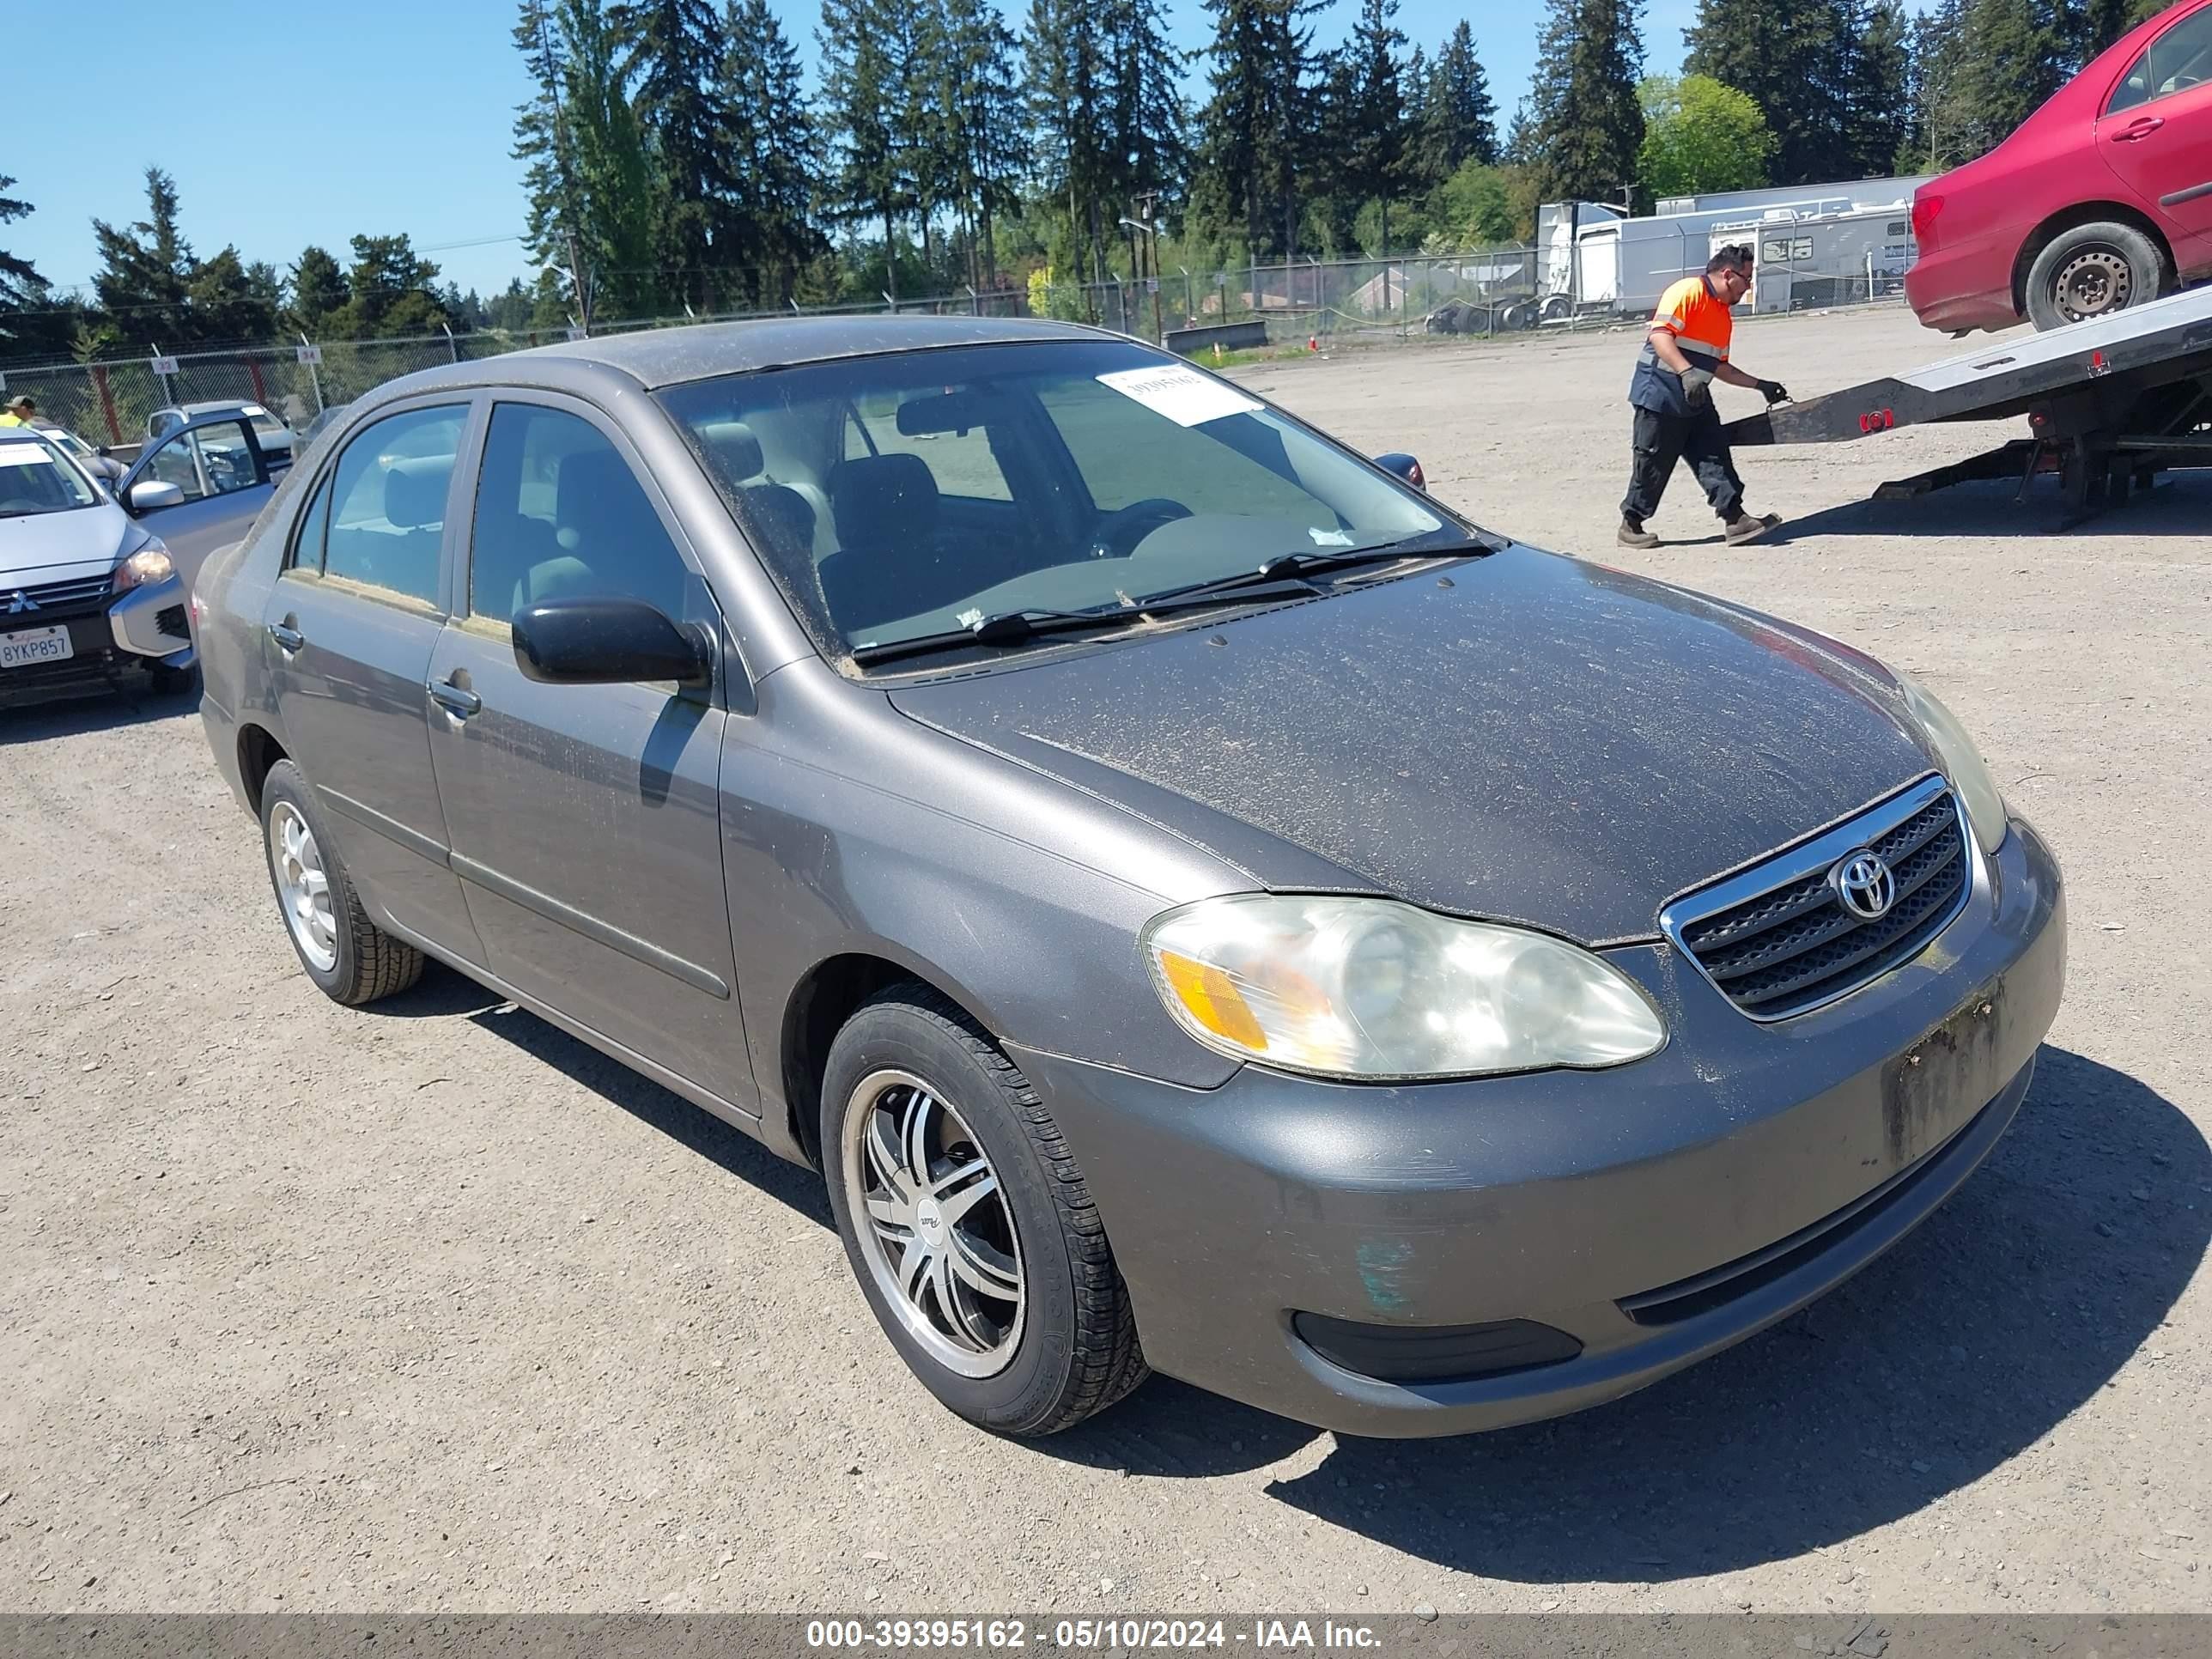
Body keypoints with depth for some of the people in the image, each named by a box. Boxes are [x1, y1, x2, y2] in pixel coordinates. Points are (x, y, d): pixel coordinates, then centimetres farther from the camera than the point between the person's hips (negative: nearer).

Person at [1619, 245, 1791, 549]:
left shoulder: (1725, 313, 18)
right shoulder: (1688, 292, -11)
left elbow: (1719, 366, 24)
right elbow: (1659, 334, -24)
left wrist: (1760, 385, 20)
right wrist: (1687, 372, -36)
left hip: (1695, 398, 9)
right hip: (1660, 394, -9)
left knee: (1714, 455, -2)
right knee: (1653, 464, -1)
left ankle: (1734, 518, -5)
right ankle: (1630, 525, 12)